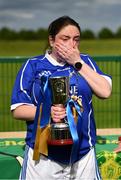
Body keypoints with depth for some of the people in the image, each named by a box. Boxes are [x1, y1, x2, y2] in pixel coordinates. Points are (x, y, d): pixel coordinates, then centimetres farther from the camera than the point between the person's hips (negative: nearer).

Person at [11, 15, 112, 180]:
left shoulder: (85, 62, 7)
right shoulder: (33, 66, 0)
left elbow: (105, 92, -7)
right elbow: (17, 110, -3)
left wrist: (77, 63, -9)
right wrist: (46, 112, -21)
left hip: (83, 153, 2)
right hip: (42, 154, -2)